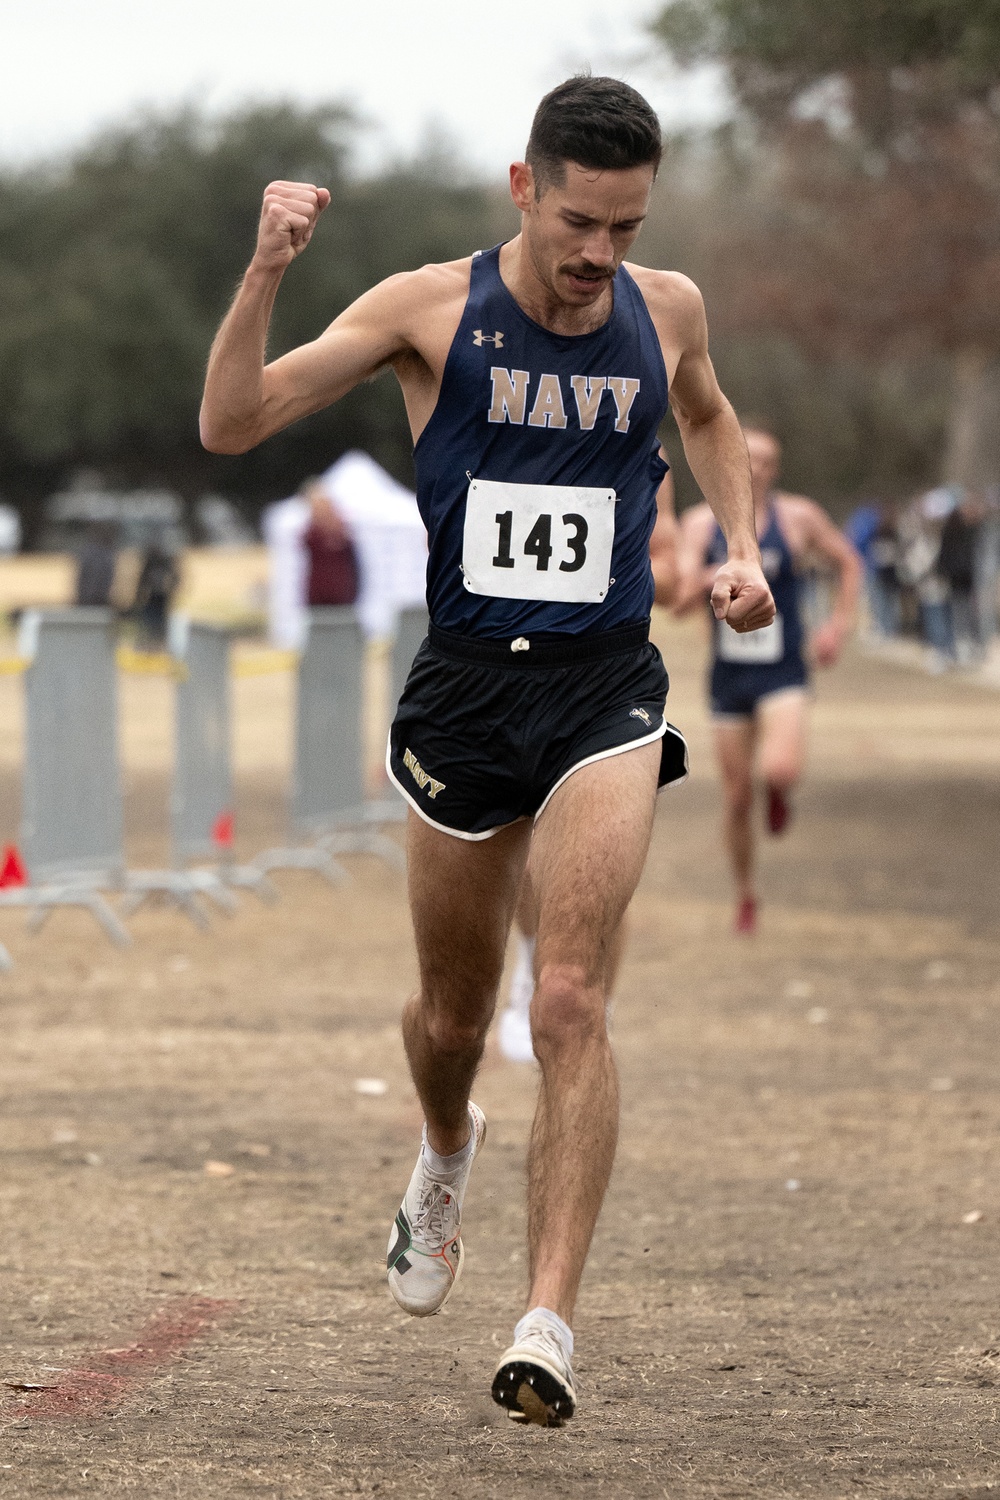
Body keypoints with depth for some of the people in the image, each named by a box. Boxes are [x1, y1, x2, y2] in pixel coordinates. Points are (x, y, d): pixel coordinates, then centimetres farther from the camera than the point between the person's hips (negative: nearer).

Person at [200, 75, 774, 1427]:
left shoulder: (667, 309, 3)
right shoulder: (431, 308, -5)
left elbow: (708, 416, 27)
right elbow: (231, 423, -10)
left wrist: (741, 545, 12)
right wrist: (268, 272, -24)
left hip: (606, 697, 0)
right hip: (465, 692, 0)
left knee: (570, 1001, -16)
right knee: (451, 1014, 14)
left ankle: (549, 1325, -20)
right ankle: (448, 1152, 50)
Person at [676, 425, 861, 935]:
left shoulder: (797, 517, -5)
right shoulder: (700, 523, -2)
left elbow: (848, 563, 12)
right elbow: (680, 601, -10)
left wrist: (839, 624, 1)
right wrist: (706, 581, -31)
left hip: (782, 675, -2)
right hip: (728, 677, 2)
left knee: (780, 770, -27)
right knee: (737, 800, 6)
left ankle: (778, 789, 12)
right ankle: (745, 896, 27)